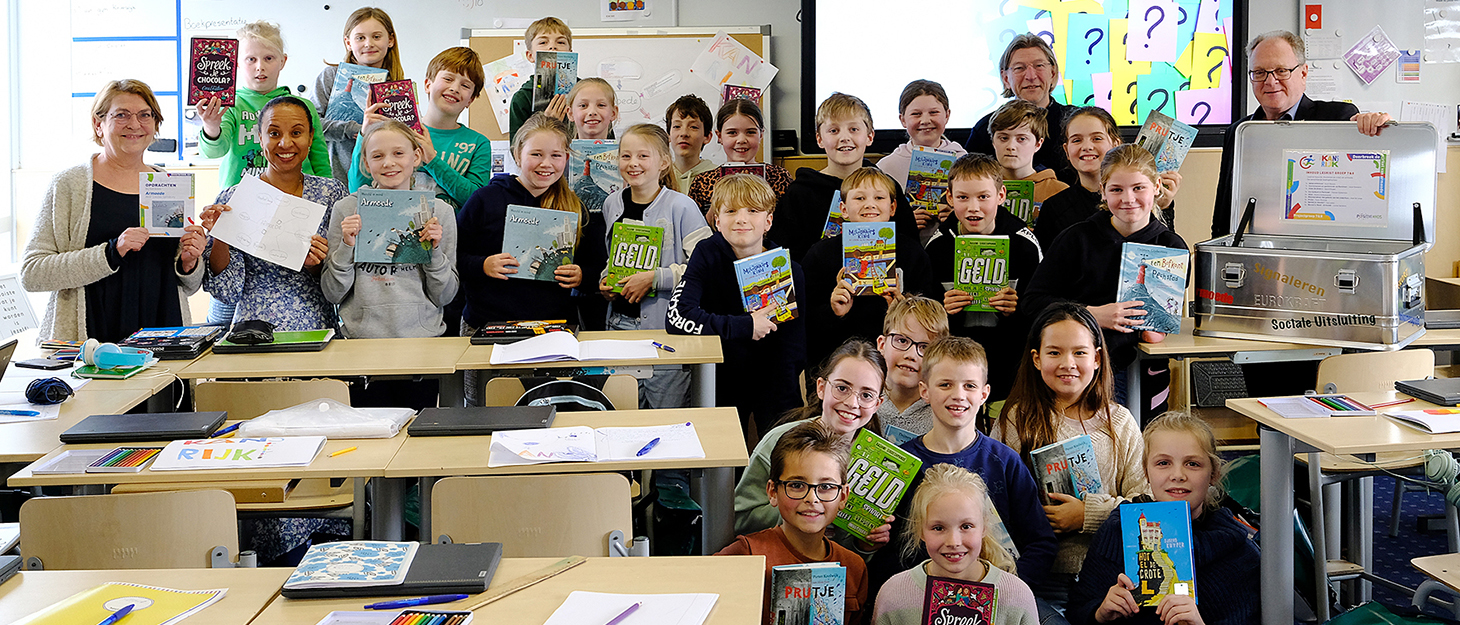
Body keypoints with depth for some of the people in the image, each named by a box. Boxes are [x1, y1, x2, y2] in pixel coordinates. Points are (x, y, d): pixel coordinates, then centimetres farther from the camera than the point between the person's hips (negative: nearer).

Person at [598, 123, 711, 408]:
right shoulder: (612, 205, 10)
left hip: (665, 325, -5)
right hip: (620, 322, 5)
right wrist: (605, 280, 8)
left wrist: (654, 278, -19)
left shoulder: (680, 206, -9)